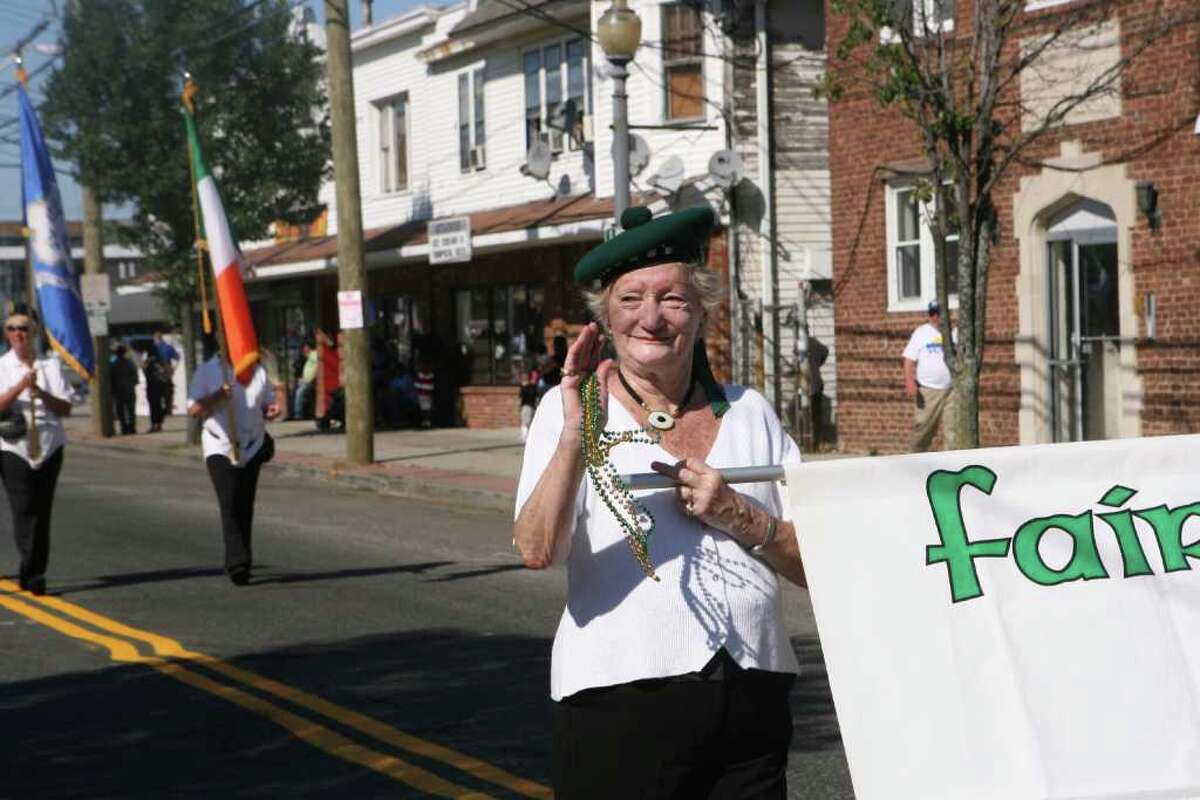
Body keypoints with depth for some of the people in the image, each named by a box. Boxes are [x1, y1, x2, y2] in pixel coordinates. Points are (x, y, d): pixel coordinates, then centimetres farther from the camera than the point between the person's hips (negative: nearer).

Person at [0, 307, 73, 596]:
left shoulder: (51, 365, 8)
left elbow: (65, 408, 3)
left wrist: (41, 394, -13)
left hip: (49, 445, 2)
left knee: (42, 511, 5)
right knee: (24, 510, -11)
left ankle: (32, 573, 13)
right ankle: (32, 573, -11)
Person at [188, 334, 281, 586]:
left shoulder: (257, 371, 10)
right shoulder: (207, 372, -2)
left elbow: (268, 403, 18)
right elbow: (194, 410, -5)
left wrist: (272, 410, -6)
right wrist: (217, 397, -21)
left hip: (252, 448, 4)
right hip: (220, 446, -4)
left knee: (245, 508, 8)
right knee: (230, 506, -16)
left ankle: (239, 563, 18)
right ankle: (238, 562, -22)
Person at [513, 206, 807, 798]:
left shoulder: (749, 412, 10)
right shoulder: (570, 408, 0)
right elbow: (537, 551, -15)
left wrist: (735, 515, -8)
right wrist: (575, 436, -28)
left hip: (751, 700, 3)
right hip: (622, 698, -3)